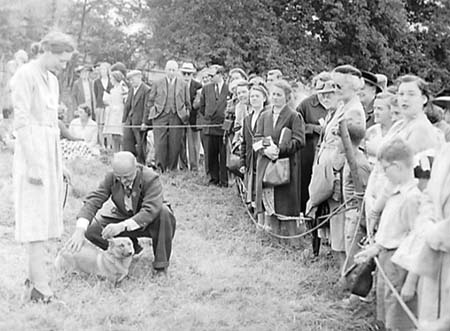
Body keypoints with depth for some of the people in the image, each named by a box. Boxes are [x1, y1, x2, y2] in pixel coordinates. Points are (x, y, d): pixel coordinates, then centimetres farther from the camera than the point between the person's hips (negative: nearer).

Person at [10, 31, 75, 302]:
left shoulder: (52, 79, 15)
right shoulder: (26, 75, -10)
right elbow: (22, 122, -16)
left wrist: (59, 163, 18)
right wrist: (33, 164, -20)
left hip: (52, 150, 9)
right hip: (33, 150, -9)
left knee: (47, 216, 11)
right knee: (37, 217, -8)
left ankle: (37, 275, 20)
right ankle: (40, 285, -7)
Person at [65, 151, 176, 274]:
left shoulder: (151, 178, -28)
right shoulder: (111, 177, -15)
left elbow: (150, 211, -39)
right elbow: (93, 200, -20)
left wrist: (122, 226, -51)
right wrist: (80, 230, -37)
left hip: (148, 222, -4)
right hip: (122, 217, 4)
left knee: (164, 212, -37)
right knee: (91, 231, -19)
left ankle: (161, 263, -20)